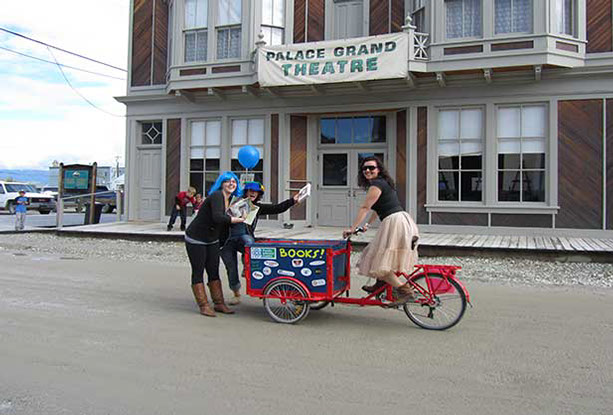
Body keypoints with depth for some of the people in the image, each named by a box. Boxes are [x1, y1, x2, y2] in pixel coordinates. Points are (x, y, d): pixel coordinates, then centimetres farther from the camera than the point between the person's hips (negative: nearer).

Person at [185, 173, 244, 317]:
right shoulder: (216, 196, -22)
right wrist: (238, 219, -31)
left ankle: (219, 304, 14)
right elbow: (217, 217, -37)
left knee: (214, 272, 9)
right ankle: (203, 305, 6)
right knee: (198, 272, 0)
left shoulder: (230, 201, 5)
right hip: (195, 239, -8)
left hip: (212, 241, 8)